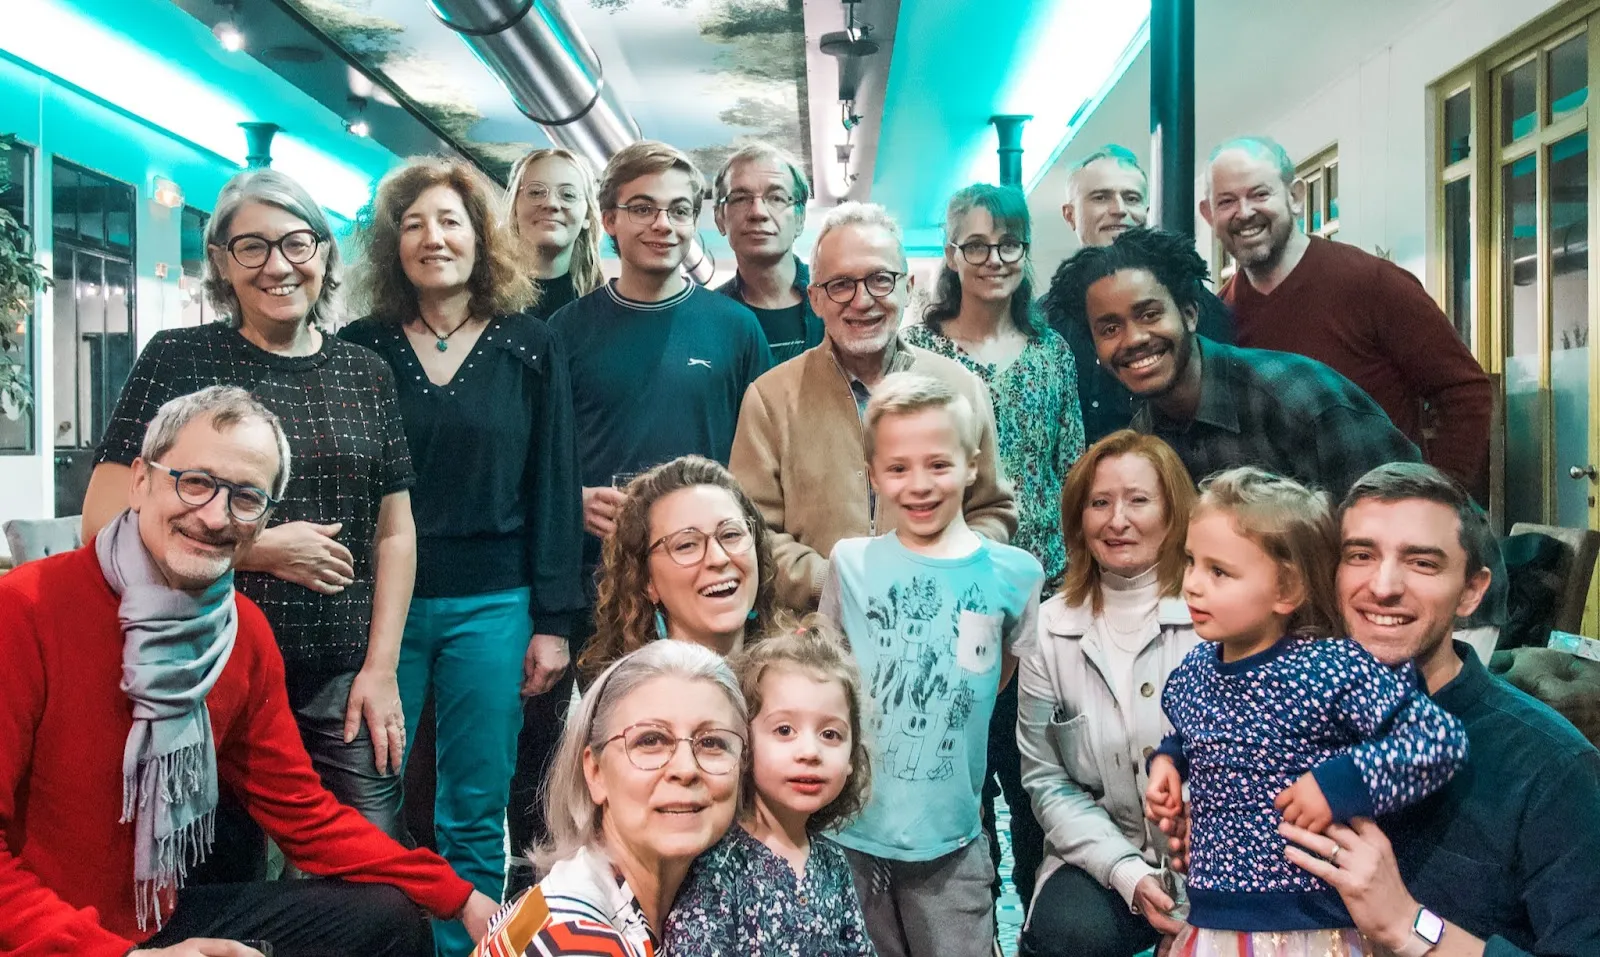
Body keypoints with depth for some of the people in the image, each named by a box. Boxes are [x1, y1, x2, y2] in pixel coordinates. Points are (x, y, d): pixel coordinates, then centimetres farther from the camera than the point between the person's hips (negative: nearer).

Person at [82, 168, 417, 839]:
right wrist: (263, 548, -12)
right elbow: (105, 522, -7)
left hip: (342, 679, 3)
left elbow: (394, 531, 9)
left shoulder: (365, 374, 8)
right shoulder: (178, 360, -2)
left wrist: (381, 667, 1)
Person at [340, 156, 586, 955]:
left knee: (474, 817, 8)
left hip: (491, 605, 0)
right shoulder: (358, 347, 4)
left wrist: (554, 620, -3)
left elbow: (553, 488, 1)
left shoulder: (529, 349, 2)